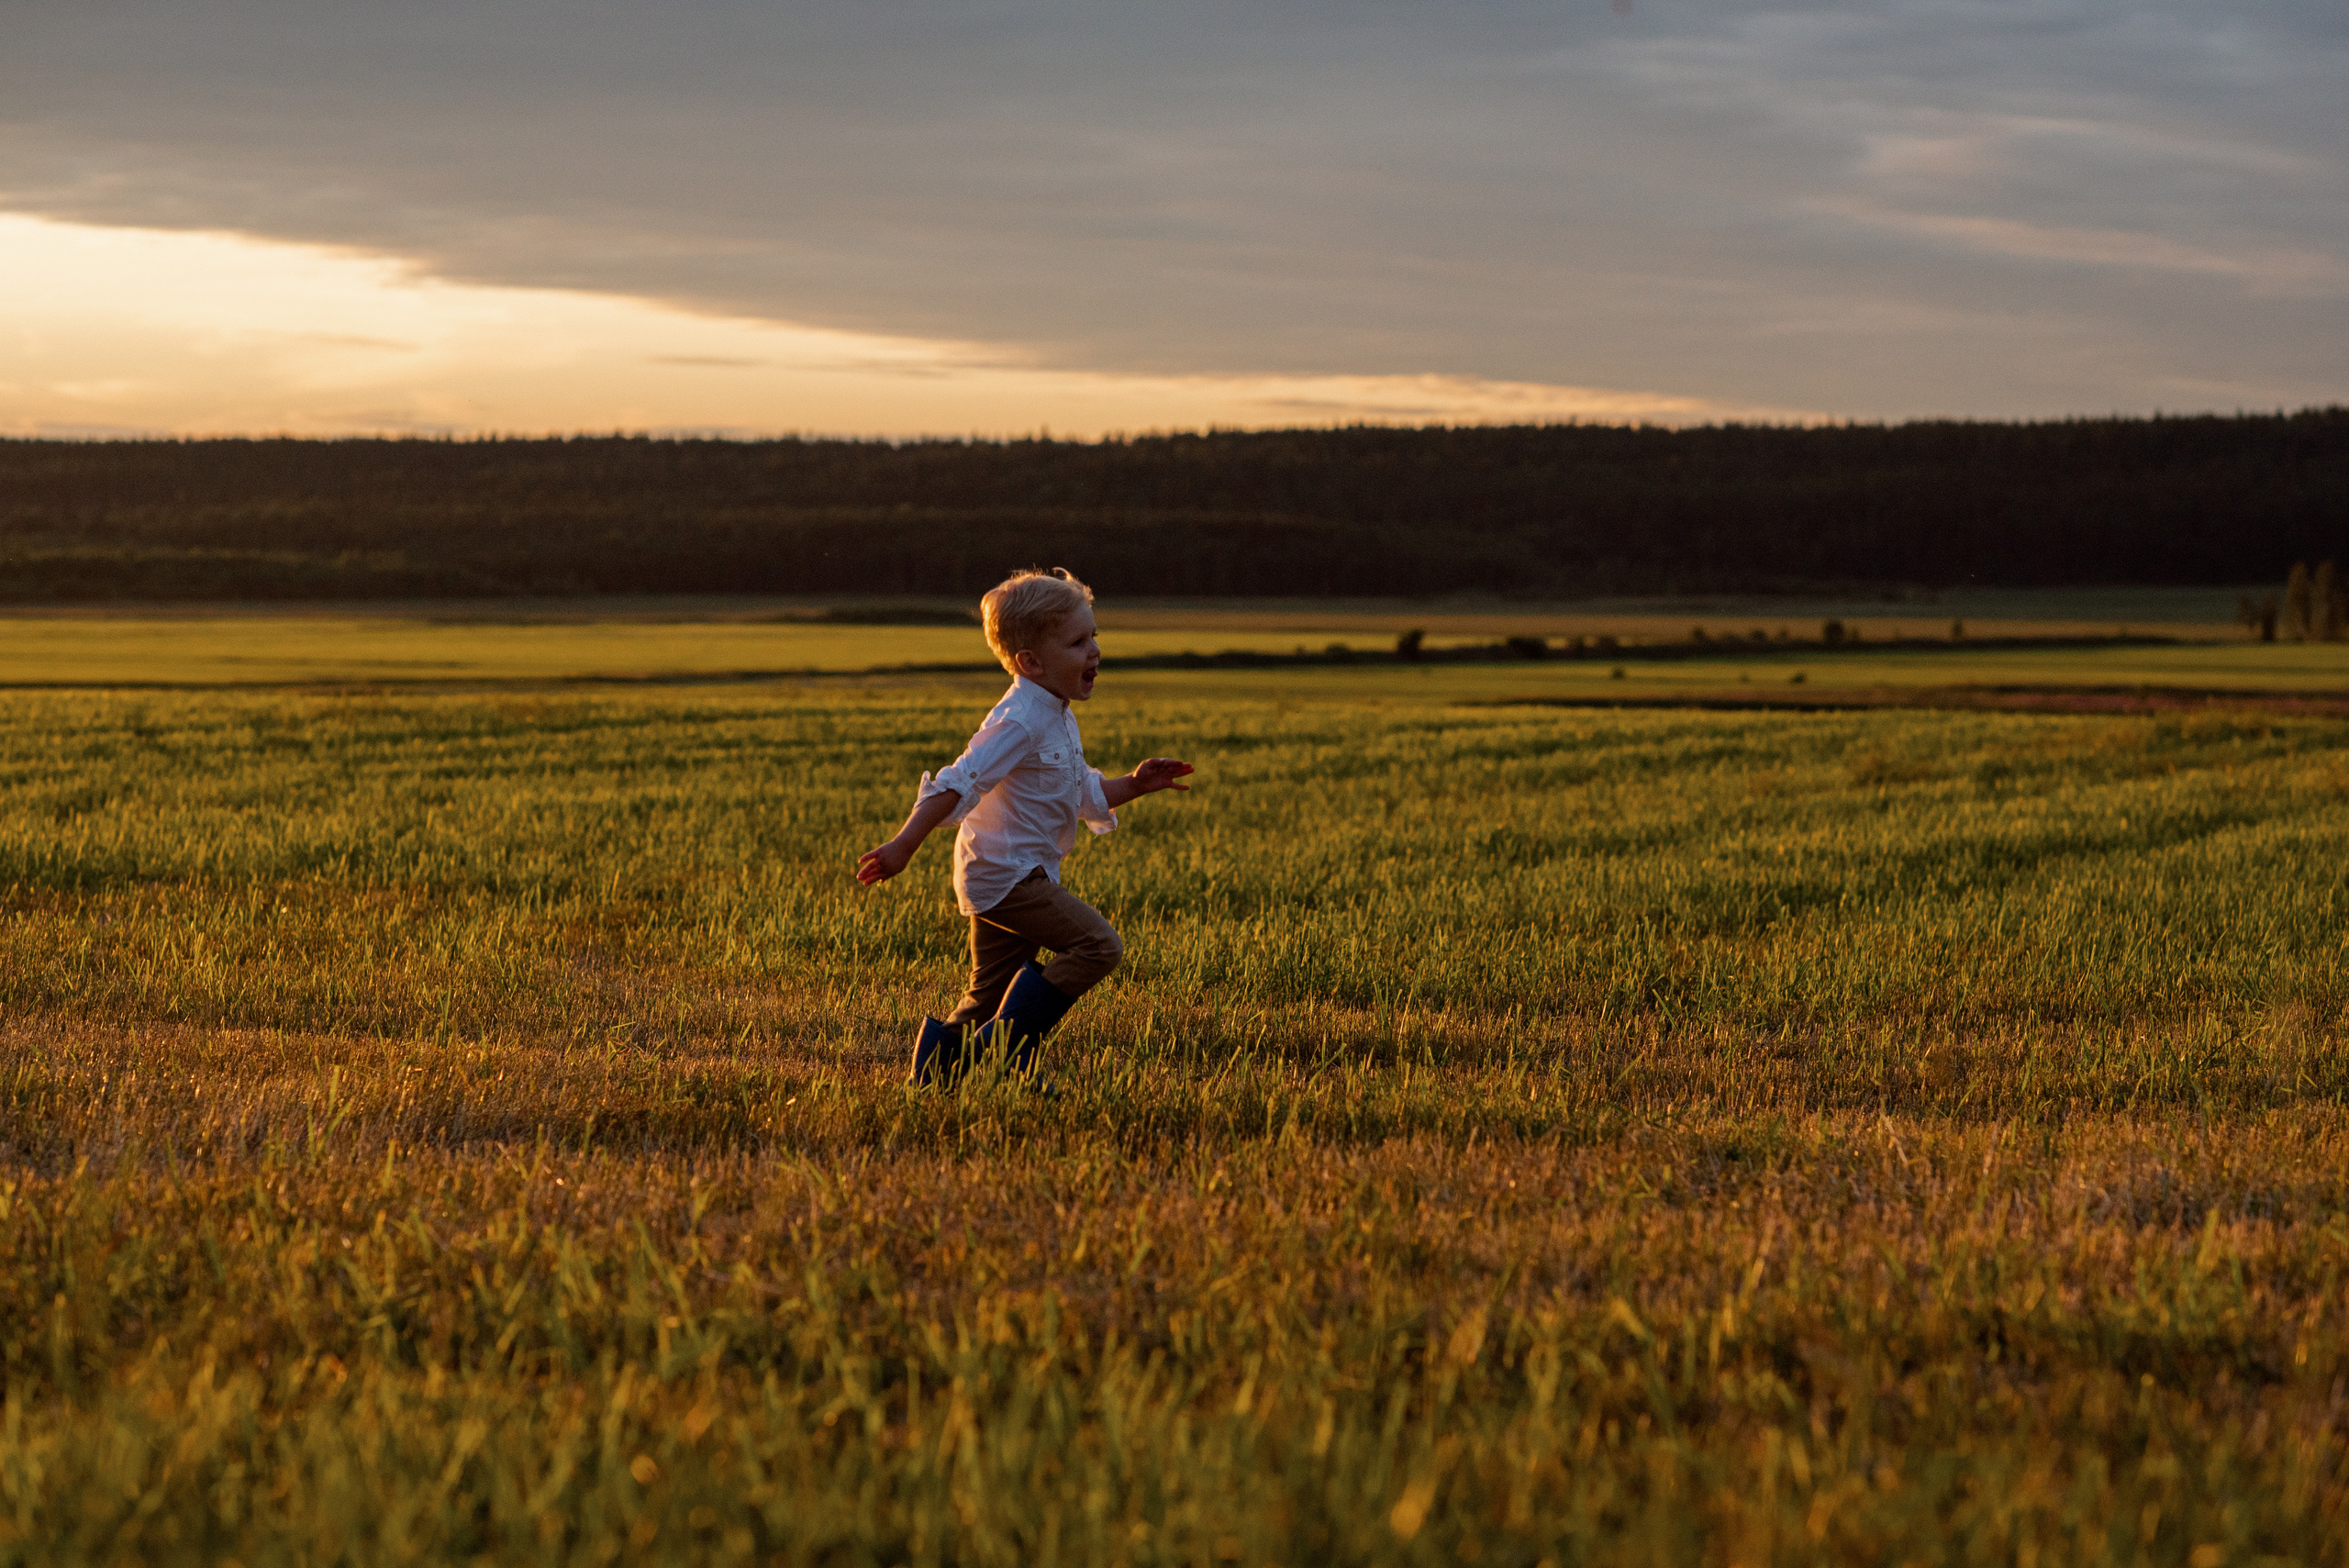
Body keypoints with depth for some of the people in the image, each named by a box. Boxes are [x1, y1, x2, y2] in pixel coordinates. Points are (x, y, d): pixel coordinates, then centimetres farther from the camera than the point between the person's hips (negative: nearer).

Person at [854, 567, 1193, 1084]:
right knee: (1099, 945, -17)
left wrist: (1134, 785, 12)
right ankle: (1008, 1041, -17)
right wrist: (903, 847, -31)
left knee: (991, 993, 12)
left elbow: (1083, 794, 26)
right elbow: (957, 785, -26)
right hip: (1005, 874, -10)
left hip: (1024, 876, 10)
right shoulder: (1018, 722, -20)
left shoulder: (1058, 720, 13)